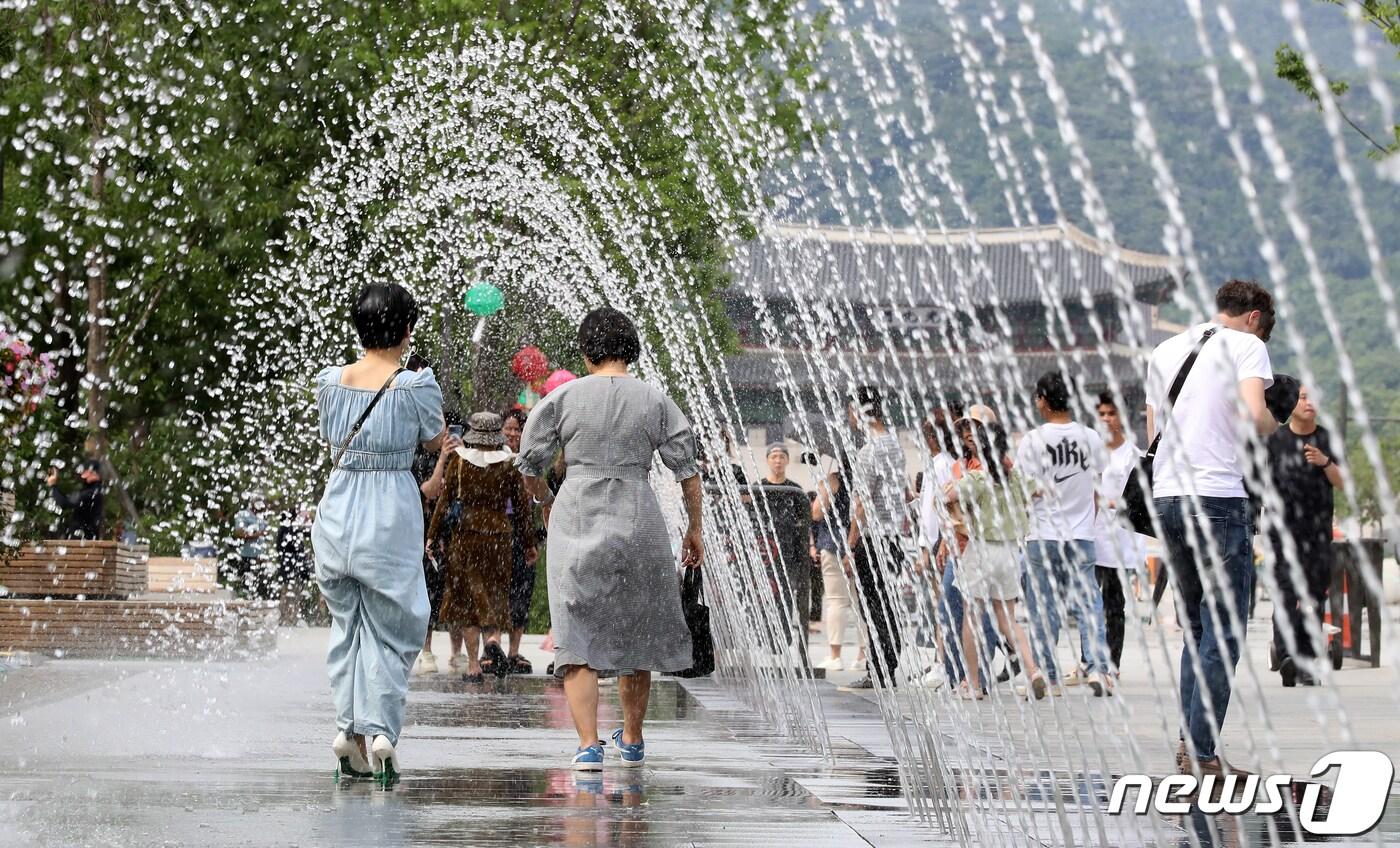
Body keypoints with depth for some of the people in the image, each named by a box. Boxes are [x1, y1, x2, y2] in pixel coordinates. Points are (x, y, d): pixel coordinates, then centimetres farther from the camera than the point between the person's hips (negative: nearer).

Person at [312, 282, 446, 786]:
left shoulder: (331, 382, -1)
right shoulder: (416, 386, -11)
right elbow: (435, 441, 6)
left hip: (337, 512, 3)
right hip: (391, 517, -3)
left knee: (347, 623, 17)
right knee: (391, 630, 8)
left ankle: (349, 727, 7)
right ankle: (381, 729, -6)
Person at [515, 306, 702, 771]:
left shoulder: (562, 397, -1)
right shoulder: (655, 402, 2)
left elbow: (530, 464, 5)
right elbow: (688, 470, 3)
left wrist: (545, 502, 24)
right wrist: (694, 528, 13)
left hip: (577, 520, -2)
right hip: (638, 524, 2)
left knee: (577, 637, 0)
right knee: (636, 632, 17)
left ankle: (588, 744, -13)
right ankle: (632, 740, 29)